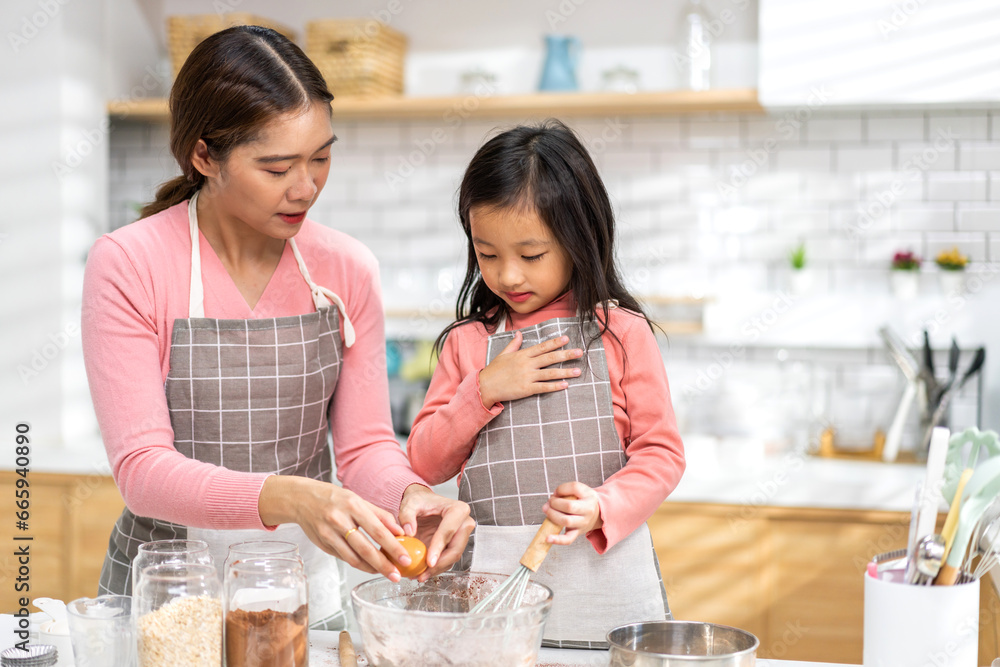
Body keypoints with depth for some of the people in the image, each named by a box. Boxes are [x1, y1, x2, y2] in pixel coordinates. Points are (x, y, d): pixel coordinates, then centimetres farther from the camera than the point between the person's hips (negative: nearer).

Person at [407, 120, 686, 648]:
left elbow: (661, 453, -2)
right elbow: (425, 464, 5)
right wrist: (485, 390, -9)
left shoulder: (622, 332, -2)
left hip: (602, 570, -1)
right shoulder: (467, 342, 6)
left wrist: (602, 508, -20)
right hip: (493, 571, 2)